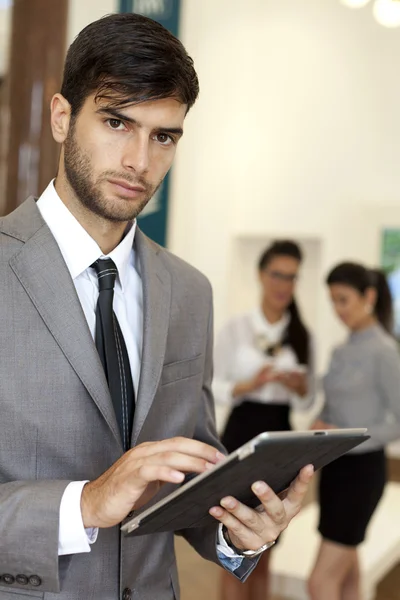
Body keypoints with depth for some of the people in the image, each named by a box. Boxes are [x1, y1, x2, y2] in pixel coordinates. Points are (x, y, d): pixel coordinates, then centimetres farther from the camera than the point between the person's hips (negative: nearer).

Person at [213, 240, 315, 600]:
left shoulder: (301, 335, 7)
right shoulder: (236, 328, -4)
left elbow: (307, 401, 9)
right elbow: (212, 388, -4)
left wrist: (300, 387, -13)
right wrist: (249, 385, -21)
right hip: (241, 438, -3)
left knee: (264, 556, 14)